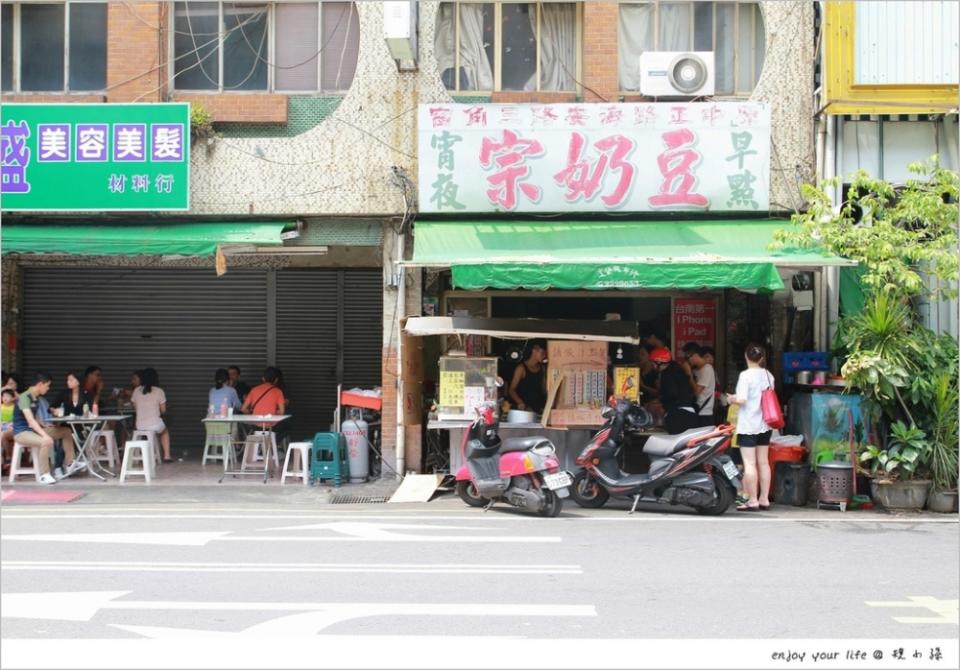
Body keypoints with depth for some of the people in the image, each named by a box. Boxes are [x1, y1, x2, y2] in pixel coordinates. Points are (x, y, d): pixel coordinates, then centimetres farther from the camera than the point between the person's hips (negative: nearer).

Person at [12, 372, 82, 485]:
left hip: (33, 429, 9)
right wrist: (45, 435, -38)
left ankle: (70, 464, 14)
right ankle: (44, 475, -27)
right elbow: (30, 420, -29)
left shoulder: (37, 398, 8)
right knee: (47, 442, -37)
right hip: (22, 432, -9)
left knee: (66, 431, 8)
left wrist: (44, 426, 0)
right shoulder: (25, 397, -19)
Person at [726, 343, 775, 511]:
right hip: (764, 425, 7)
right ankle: (764, 499, 14)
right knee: (763, 462, 10)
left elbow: (741, 399, -20)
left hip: (748, 425, -7)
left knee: (749, 463, -4)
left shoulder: (746, 375, -14)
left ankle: (752, 500, -5)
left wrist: (732, 399, 0)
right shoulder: (768, 375, 7)